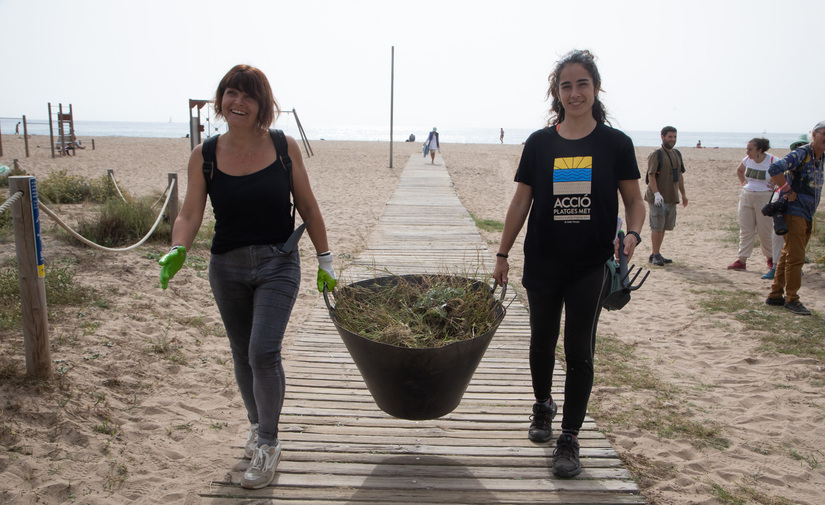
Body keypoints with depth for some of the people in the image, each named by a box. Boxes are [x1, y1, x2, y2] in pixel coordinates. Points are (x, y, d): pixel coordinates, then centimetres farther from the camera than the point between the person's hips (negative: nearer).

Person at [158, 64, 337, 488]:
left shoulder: (284, 147, -6)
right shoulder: (204, 156, -4)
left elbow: (307, 207, 1)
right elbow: (190, 215, -5)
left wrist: (325, 260, 3)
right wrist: (178, 251, -25)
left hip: (278, 265, -2)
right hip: (227, 267, 3)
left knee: (264, 352, -14)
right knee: (243, 355, 16)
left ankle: (268, 445, 8)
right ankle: (257, 425, 42)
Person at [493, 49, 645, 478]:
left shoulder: (615, 143, -2)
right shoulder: (539, 143, 1)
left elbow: (634, 201, 4)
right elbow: (521, 202, 5)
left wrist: (632, 235, -16)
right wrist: (502, 254, 6)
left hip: (591, 266, -2)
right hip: (542, 262, 2)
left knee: (579, 350, 2)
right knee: (542, 341, 15)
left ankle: (569, 439, 16)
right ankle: (543, 405, 42)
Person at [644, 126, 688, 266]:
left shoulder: (677, 154, 16)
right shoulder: (656, 154, -8)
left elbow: (680, 175, 22)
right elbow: (651, 175, -15)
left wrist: (683, 194, 19)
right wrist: (656, 193, -24)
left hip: (672, 197, 7)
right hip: (657, 198, -7)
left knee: (664, 227, 11)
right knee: (657, 227, -5)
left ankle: (656, 254, 19)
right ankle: (655, 255, 3)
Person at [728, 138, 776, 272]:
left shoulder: (772, 161, -11)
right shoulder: (748, 160, 4)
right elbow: (739, 170, 26)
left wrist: (776, 186, -7)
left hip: (764, 198, -5)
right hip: (746, 196, 5)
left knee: (765, 231, 3)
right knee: (745, 230, 3)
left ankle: (771, 258, 24)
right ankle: (742, 261, 4)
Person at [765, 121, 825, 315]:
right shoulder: (801, 154, -14)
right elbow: (774, 169, -29)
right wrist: (788, 191, -21)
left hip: (807, 215, 9)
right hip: (794, 211, -9)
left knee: (789, 256, 12)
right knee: (795, 257, -7)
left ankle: (775, 295, 20)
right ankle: (791, 299, 2)